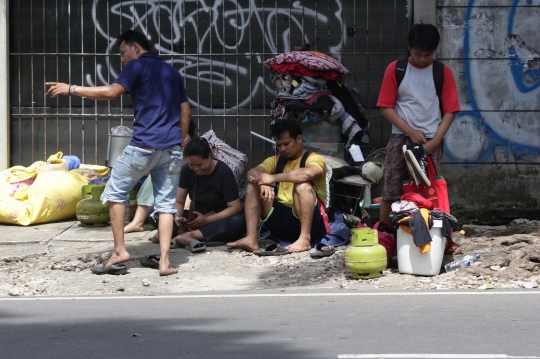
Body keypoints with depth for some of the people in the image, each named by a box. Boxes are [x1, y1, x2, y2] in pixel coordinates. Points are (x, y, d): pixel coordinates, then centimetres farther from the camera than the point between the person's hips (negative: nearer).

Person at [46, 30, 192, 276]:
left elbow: (112, 92, -15)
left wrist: (71, 89, -10)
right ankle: (164, 262, -3)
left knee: (115, 193, 9)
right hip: (172, 148, 6)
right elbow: (185, 112, 20)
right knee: (166, 203, 5)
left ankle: (120, 251, 4)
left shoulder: (136, 66, 0)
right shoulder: (172, 72, 21)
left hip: (144, 145, -6)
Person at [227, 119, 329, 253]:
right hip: (281, 219, 6)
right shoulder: (276, 160, 15)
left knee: (303, 185, -30)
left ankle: (305, 239, -34)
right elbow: (252, 172, -3)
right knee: (254, 184, -6)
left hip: (311, 223, -6)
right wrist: (264, 184, -25)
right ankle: (251, 238, -21)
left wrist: (273, 178, -25)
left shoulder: (314, 159, -3)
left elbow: (308, 173, -28)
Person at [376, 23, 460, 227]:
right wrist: (410, 131, -9)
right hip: (400, 138, 0)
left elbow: (450, 111, 1)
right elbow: (386, 107, 0)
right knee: (390, 192, -2)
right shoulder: (395, 70, 2)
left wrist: (433, 142, -9)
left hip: (431, 141, 0)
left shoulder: (443, 73, 2)